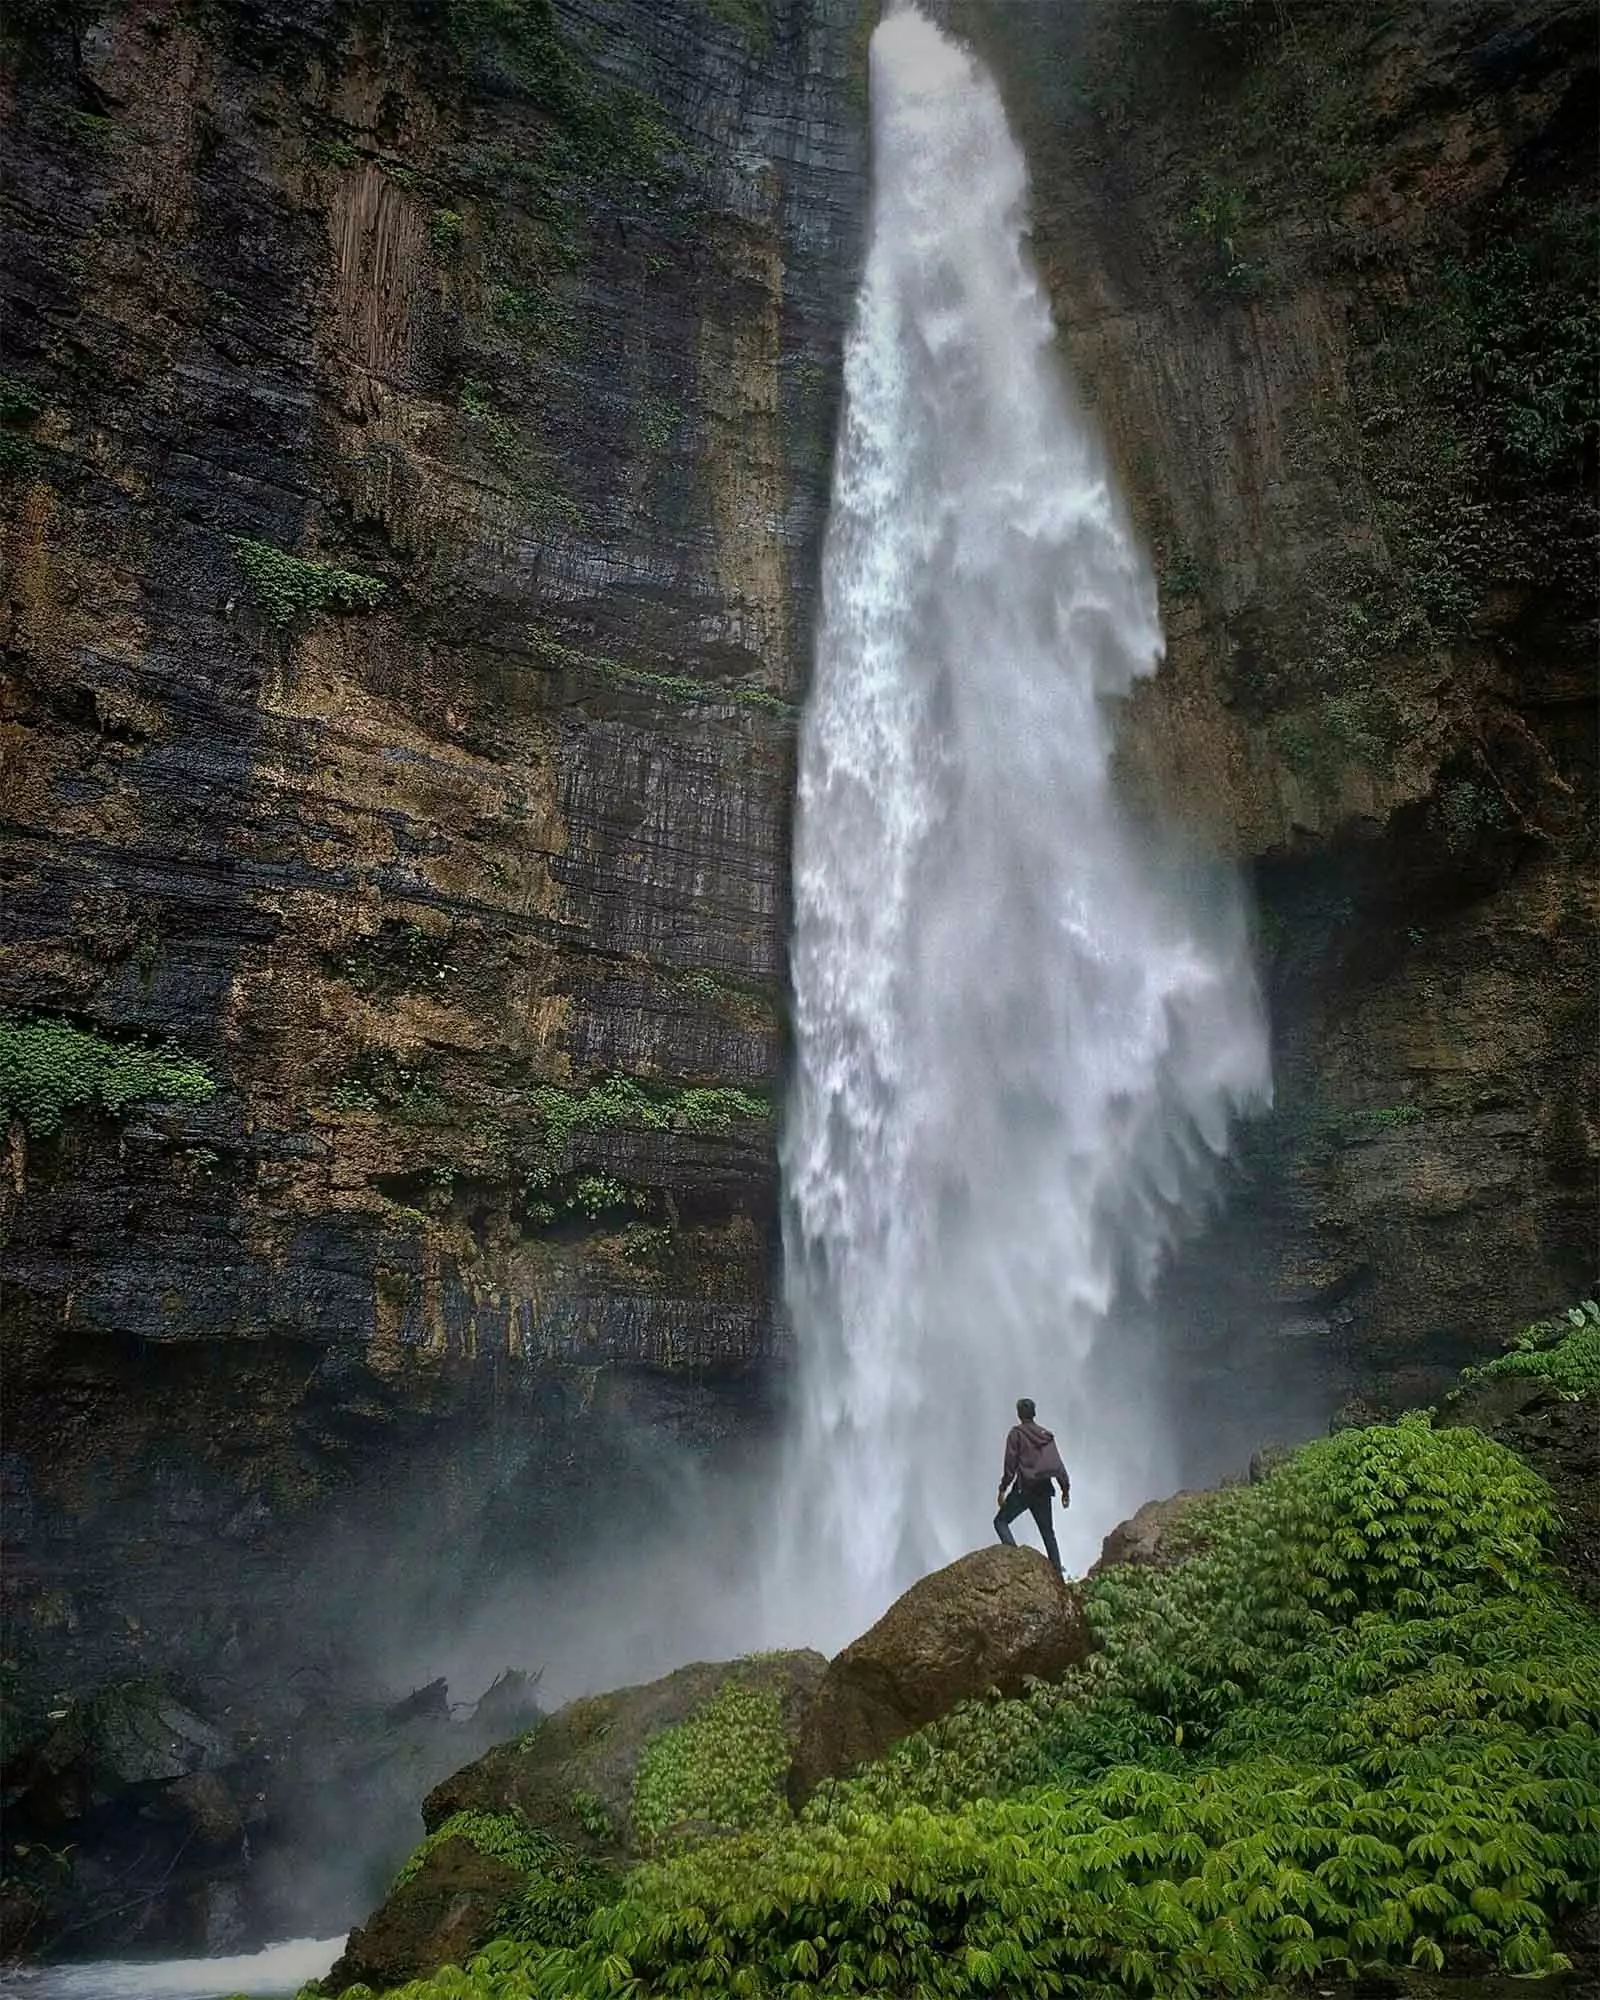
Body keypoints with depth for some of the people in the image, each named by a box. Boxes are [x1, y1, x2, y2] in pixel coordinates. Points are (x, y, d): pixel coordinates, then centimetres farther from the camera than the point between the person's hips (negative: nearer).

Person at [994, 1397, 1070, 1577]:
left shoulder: (1016, 1433, -4)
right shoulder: (1047, 1435, 10)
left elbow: (1010, 1464, -10)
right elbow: (1058, 1464, 8)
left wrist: (1003, 1489, -7)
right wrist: (1065, 1489, 12)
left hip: (1023, 1489, -5)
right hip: (1044, 1489, 5)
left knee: (1001, 1521, 6)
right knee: (1047, 1532, 15)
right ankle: (1057, 1572, 11)